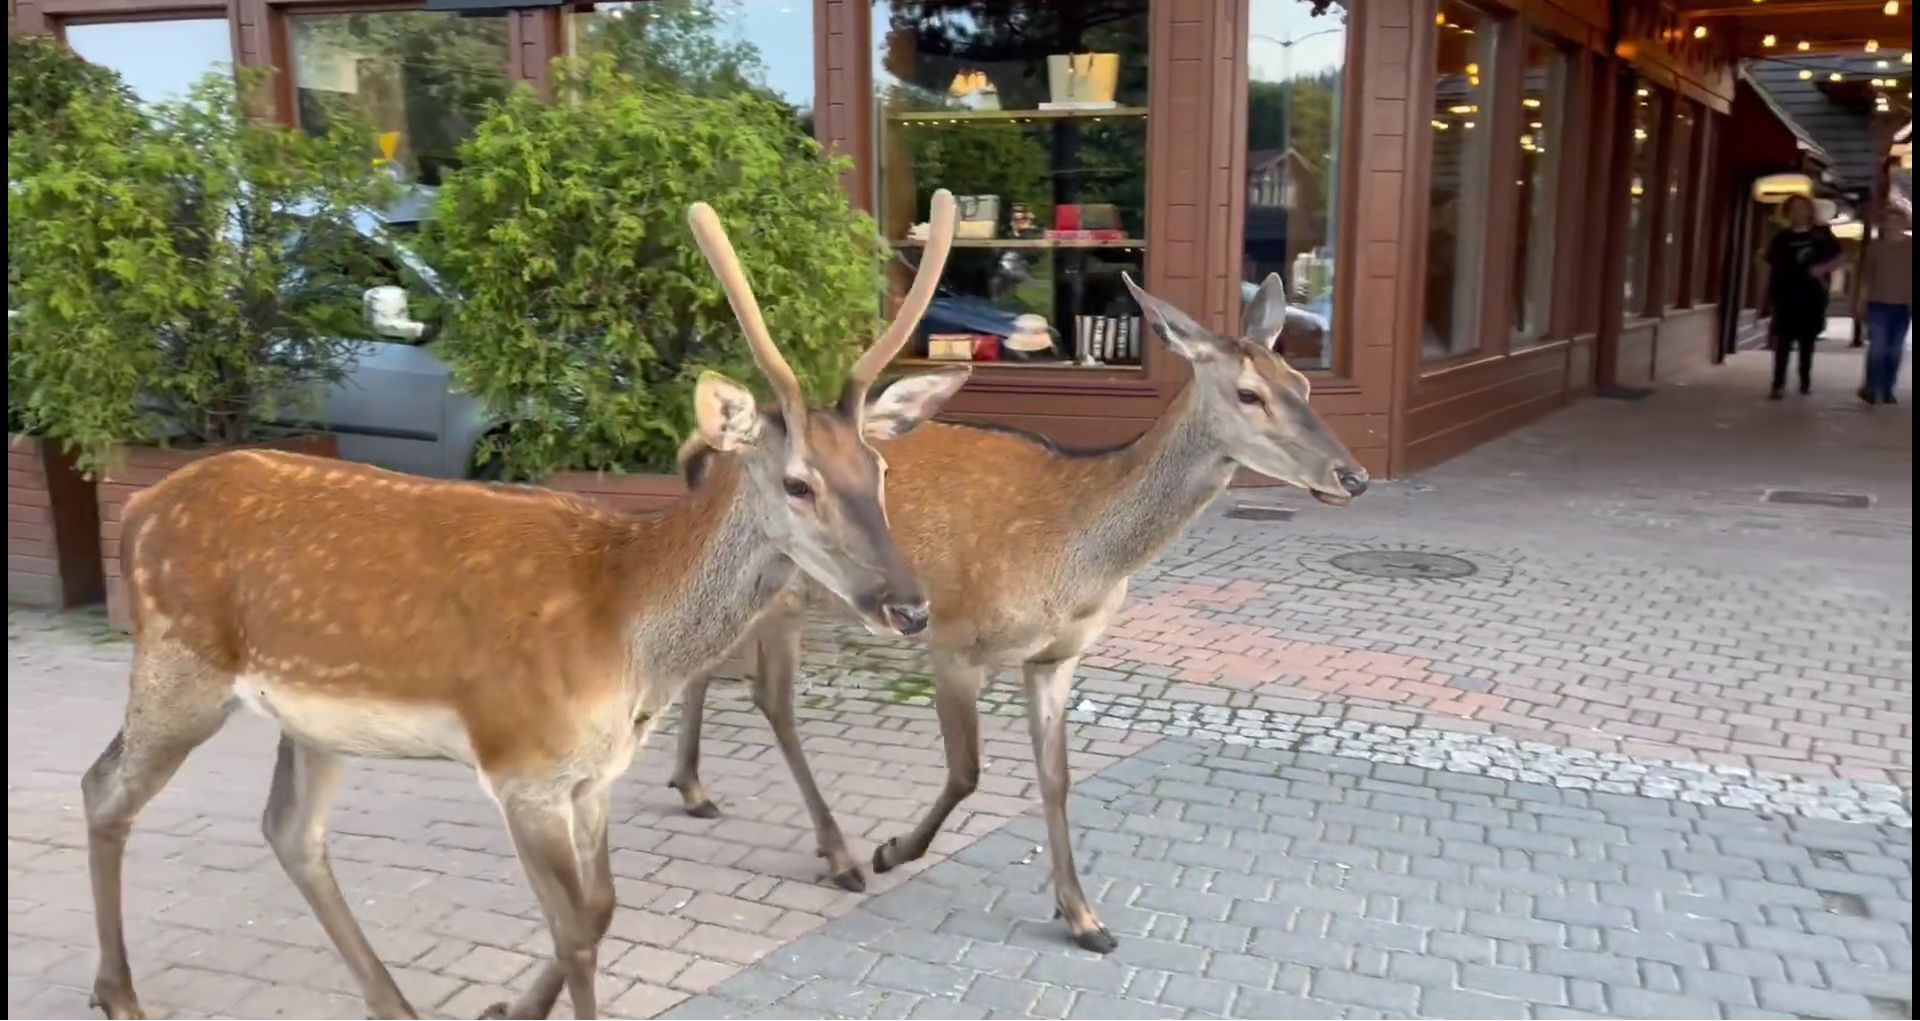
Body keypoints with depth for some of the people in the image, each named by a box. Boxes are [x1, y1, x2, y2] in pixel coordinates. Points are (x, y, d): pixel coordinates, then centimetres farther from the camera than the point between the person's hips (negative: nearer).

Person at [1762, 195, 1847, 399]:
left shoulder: (1822, 234, 4)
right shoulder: (1781, 238, 2)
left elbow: (1842, 258, 9)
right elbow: (1771, 268, 4)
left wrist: (1824, 268, -10)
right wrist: (1769, 295, 0)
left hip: (1813, 297, 2)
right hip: (1786, 297, -1)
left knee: (1807, 341, 12)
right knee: (1783, 342, -7)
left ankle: (1805, 380, 25)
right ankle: (1778, 384, -9)